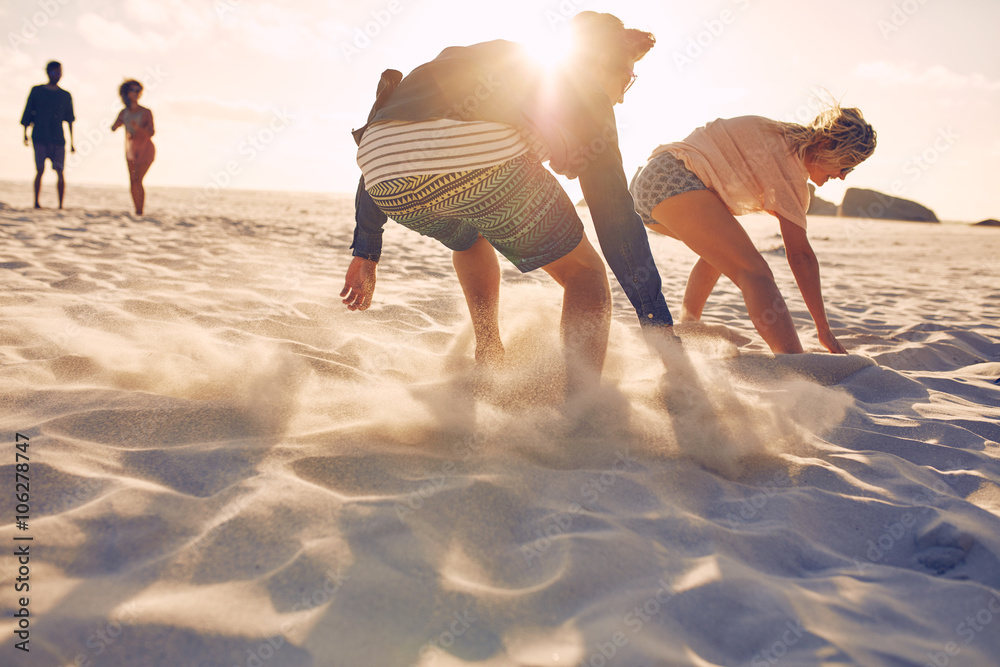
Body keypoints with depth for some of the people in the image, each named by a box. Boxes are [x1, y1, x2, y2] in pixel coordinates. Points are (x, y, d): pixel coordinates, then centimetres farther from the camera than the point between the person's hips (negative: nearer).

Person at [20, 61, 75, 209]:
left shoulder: (66, 95, 11)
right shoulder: (36, 91, 8)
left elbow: (70, 120, 12)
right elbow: (27, 113, 10)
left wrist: (72, 142, 9)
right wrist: (25, 133, 4)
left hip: (58, 139, 1)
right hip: (39, 138, -1)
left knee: (60, 171, -6)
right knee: (40, 170, -6)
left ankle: (61, 205, -4)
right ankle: (36, 202, 1)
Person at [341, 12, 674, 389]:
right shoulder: (582, 86, 23)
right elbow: (614, 210, 14)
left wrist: (365, 254, 40)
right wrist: (662, 329, 16)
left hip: (386, 180, 6)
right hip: (480, 158, -6)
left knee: (469, 240, 40)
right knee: (584, 274, 16)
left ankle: (488, 360, 34)